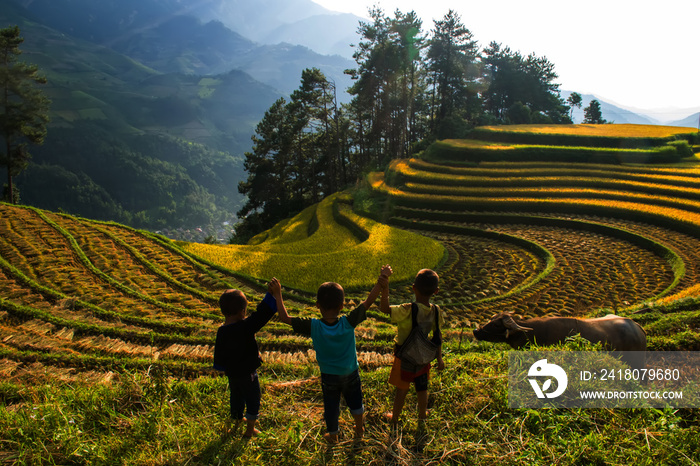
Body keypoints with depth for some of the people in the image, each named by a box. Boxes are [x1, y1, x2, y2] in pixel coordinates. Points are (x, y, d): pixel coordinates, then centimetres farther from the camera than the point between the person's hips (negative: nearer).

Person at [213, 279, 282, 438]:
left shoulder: (221, 332, -7)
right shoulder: (245, 327, -29)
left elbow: (219, 356, 3)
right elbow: (261, 314, -35)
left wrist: (225, 368, 20)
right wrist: (273, 294, -35)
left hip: (232, 374, 6)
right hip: (247, 373, -6)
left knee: (236, 398, 27)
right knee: (252, 399, 14)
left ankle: (237, 422, 49)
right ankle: (250, 430, 27)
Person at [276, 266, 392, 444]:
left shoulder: (313, 327, -29)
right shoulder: (348, 323, -29)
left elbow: (284, 317, -23)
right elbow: (368, 301, -26)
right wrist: (381, 280, -27)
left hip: (329, 376, -1)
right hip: (351, 373, 1)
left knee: (331, 407, 24)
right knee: (355, 402, 28)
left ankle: (332, 435, 47)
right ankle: (359, 430, 51)